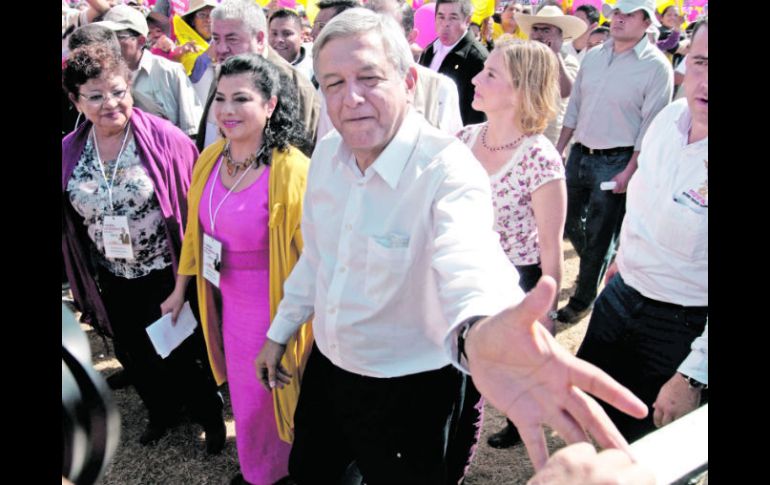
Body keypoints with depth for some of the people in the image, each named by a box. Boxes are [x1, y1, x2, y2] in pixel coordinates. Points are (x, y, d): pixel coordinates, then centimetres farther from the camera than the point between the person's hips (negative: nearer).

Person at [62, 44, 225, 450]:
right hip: (114, 282, 5)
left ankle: (209, 414, 38)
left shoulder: (165, 139, -16)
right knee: (137, 356, 23)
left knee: (183, 352, 11)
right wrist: (85, 283, 7)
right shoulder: (68, 153, -2)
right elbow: (70, 223, 5)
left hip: (169, 275, -4)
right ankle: (162, 410, 50)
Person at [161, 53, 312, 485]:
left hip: (276, 308, -6)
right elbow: (196, 231, 9)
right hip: (231, 303, 7)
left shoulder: (292, 171, -24)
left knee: (271, 399, 14)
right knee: (243, 396, 24)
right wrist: (181, 290, 16)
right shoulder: (211, 159, -2)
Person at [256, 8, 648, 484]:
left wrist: (479, 330, -69)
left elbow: (468, 258, -47)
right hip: (326, 366, 6)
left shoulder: (449, 169, -26)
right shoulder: (327, 151, -5)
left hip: (408, 391, -6)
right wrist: (280, 331, 15)